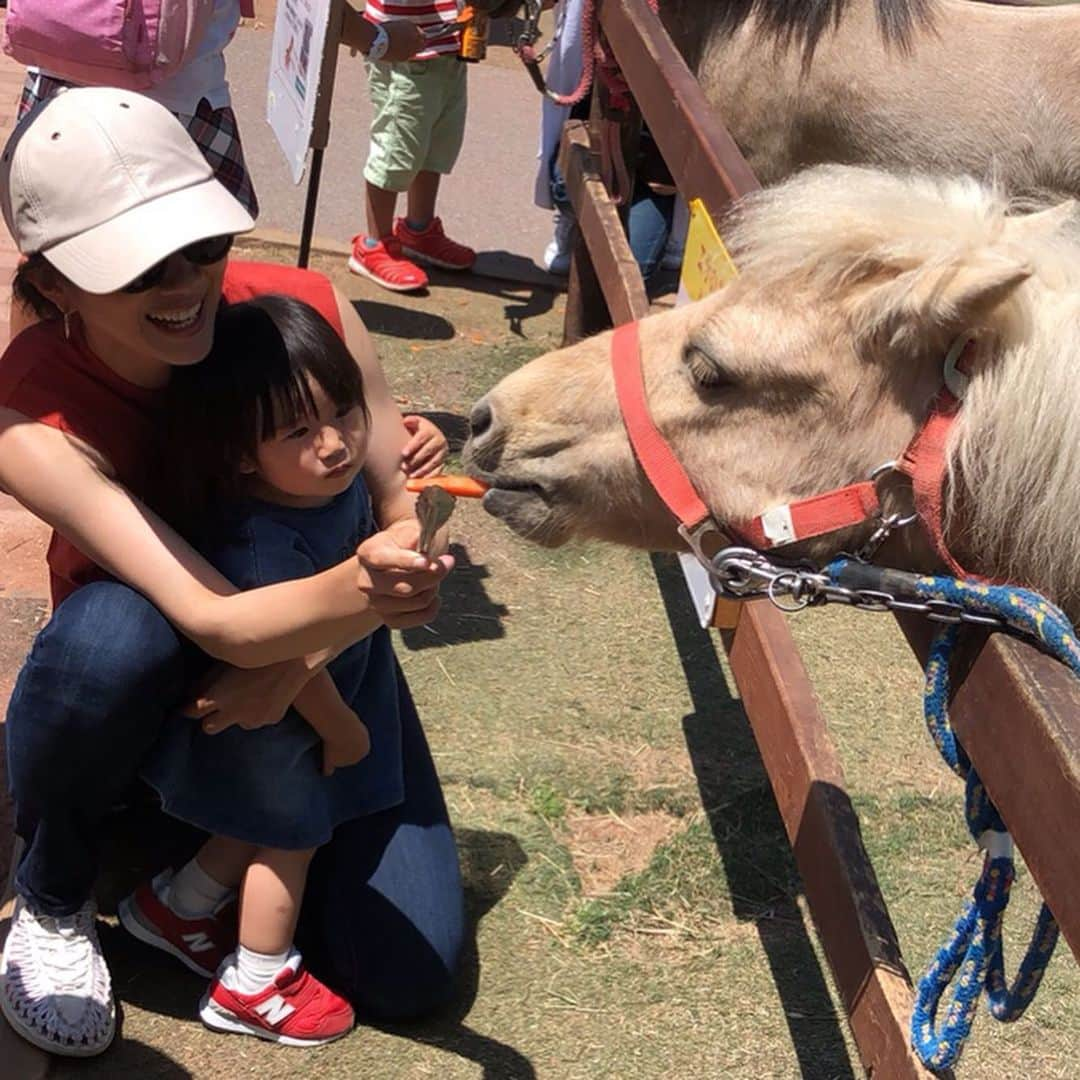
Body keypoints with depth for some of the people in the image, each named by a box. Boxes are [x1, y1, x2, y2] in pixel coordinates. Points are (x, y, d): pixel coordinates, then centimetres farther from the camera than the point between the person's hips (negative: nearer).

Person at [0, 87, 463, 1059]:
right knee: (114, 635, -42)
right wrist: (344, 593, -62)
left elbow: (406, 521, -16)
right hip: (153, 664, -2)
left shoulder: (306, 308, -24)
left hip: (318, 645, 3)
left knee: (413, 973, -8)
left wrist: (297, 663, -31)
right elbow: (212, 621, -41)